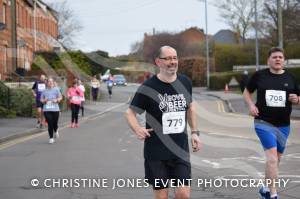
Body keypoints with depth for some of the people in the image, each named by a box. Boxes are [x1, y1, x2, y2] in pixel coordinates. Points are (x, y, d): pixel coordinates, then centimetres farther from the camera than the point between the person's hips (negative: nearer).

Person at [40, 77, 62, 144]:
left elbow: (60, 97, 7)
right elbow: (41, 99, 15)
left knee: (55, 123, 2)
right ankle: (51, 138, 6)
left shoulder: (56, 90, 4)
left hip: (55, 109, 0)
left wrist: (56, 100, -12)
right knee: (50, 124, -6)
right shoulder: (44, 91, 8)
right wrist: (44, 100, -7)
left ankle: (56, 131, 39)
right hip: (47, 110, 1)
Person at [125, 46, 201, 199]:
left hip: (180, 150, 3)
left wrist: (194, 132, 15)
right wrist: (137, 129, -20)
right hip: (156, 153, -3)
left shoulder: (185, 83, 4)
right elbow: (130, 112, -1)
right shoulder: (148, 87, -9)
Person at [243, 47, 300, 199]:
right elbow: (247, 92, 11)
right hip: (264, 123, -4)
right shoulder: (259, 75, -2)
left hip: (283, 125, 4)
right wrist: (251, 105, -7)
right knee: (272, 156, -17)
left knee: (276, 159, 15)